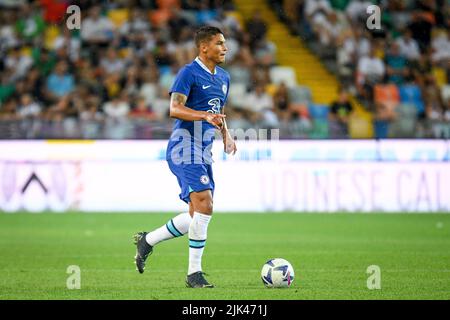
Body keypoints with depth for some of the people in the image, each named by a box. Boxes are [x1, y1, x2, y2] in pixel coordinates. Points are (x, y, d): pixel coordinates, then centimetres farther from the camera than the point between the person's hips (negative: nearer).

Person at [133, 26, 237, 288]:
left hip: (203, 153, 9)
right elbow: (175, 109, -20)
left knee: (197, 217, 7)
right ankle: (194, 273, -13)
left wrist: (226, 133, 11)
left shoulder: (223, 77, 17)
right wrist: (205, 116, -34)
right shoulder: (189, 73, -10)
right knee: (205, 206, -20)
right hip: (184, 148, -9)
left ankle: (147, 241, 25)